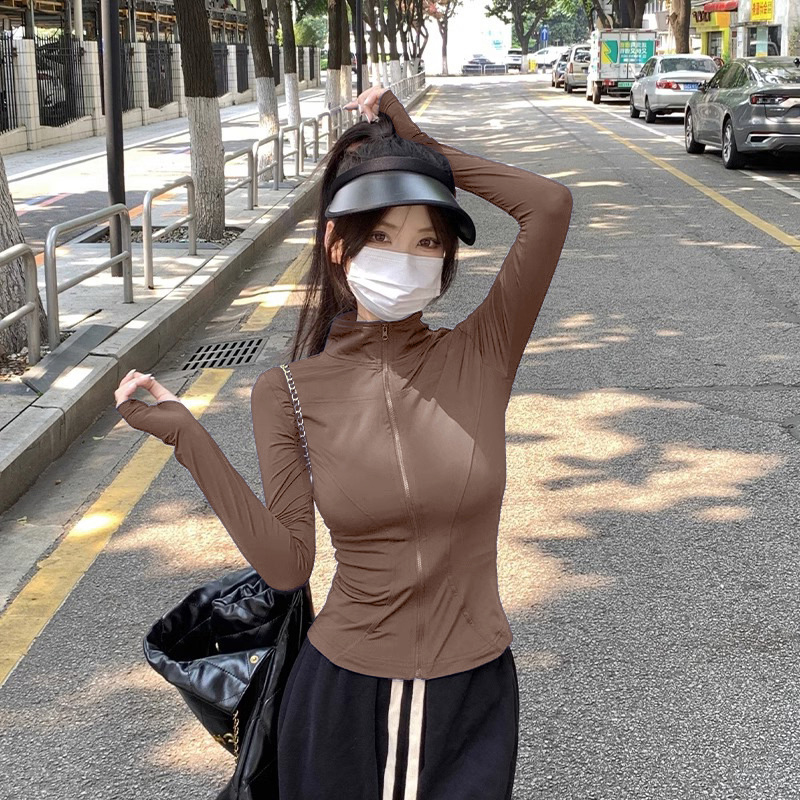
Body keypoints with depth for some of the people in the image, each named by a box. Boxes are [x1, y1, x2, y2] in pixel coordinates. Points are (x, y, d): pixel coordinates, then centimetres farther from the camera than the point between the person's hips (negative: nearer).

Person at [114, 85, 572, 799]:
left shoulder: (479, 356, -8)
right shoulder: (290, 392, -6)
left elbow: (552, 204, -18)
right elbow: (287, 564, -11)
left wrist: (419, 143, -10)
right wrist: (188, 436, -16)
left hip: (473, 694, 0)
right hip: (345, 692, 0)